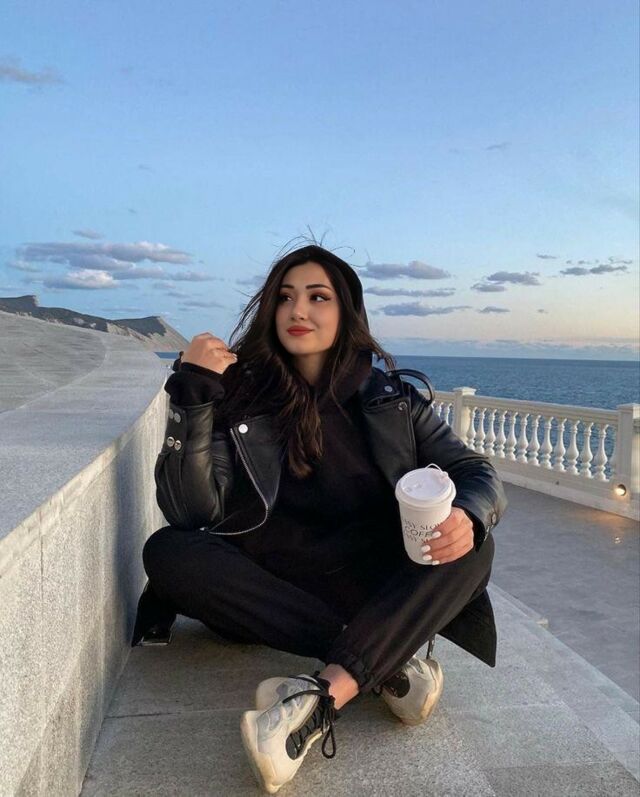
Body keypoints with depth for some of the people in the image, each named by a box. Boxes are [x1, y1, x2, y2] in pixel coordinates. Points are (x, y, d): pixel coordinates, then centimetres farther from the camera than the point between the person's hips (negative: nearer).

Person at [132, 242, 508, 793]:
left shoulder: (393, 399, 3)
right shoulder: (240, 399, -2)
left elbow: (478, 473, -1)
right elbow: (190, 511, -13)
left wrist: (466, 519, -25)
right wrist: (192, 396, -24)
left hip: (379, 590, 1)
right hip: (279, 591, 0)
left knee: (473, 544, -23)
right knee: (167, 550, -25)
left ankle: (323, 696, -37)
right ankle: (392, 664, -26)